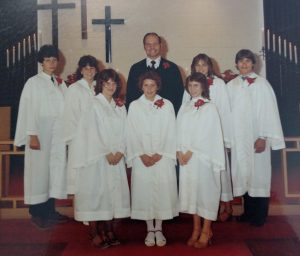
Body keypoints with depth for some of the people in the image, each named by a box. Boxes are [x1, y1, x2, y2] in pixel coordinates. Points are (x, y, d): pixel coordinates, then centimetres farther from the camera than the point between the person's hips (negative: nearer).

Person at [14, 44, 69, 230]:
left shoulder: (60, 84, 12)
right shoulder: (33, 82, -2)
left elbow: (66, 109, 10)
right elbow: (29, 110, -8)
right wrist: (32, 135, -16)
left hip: (58, 135, 5)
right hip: (40, 134, -5)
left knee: (55, 171, 7)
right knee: (39, 171, 0)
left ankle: (50, 210, 18)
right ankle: (37, 214, 10)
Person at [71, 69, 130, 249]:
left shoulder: (120, 107, 13)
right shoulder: (93, 104, -3)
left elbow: (123, 132, 9)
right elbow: (92, 132, -9)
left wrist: (120, 152, -6)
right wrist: (106, 153, -12)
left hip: (116, 157, 5)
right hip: (97, 157, -5)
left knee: (114, 191, 4)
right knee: (96, 191, -3)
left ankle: (110, 230, 14)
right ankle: (95, 233, 5)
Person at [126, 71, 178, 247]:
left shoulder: (167, 105, 3)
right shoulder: (134, 106, 4)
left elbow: (170, 132, 0)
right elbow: (132, 133, 1)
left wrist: (160, 154, -9)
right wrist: (142, 155, -9)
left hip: (163, 157, 0)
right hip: (142, 158, 0)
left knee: (163, 190, 1)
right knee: (144, 191, 2)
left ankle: (159, 229, 15)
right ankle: (150, 230, 15)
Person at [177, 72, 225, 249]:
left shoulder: (209, 107, -3)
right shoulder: (184, 107, 13)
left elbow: (206, 134, -11)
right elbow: (180, 131, 8)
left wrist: (190, 153, -13)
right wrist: (180, 152, -5)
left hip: (203, 156, -5)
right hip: (186, 157, 5)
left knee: (205, 190, -1)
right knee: (191, 190, 8)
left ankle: (206, 231, 9)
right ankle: (196, 229, 19)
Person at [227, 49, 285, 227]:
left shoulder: (261, 83, -5)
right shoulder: (231, 85, 7)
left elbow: (268, 111, -8)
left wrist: (264, 137, -14)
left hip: (256, 137, -4)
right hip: (238, 138, 4)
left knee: (258, 175, 3)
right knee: (244, 174, 9)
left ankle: (259, 216, 14)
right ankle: (248, 212, 22)